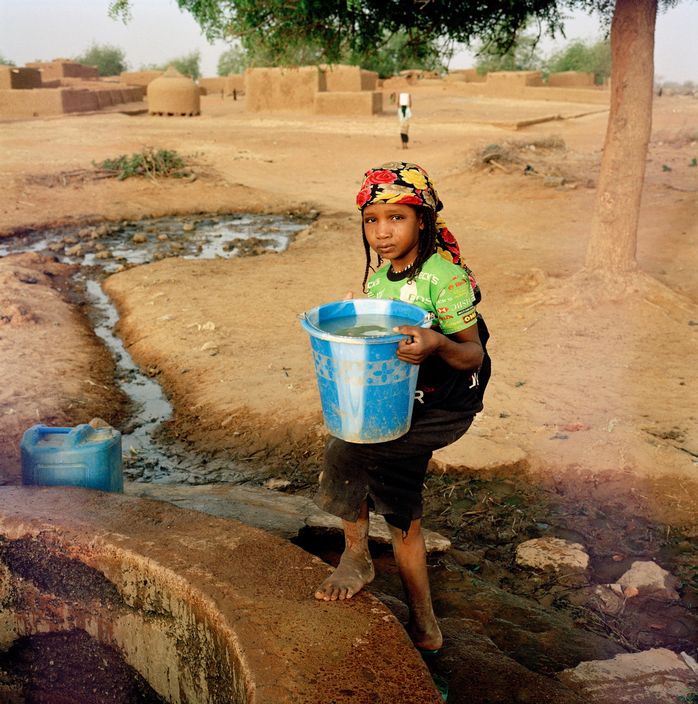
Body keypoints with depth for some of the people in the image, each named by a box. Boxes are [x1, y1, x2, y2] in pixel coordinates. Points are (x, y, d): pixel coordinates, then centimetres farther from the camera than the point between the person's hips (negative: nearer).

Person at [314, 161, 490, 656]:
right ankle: (423, 624, 27)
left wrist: (437, 344, -38)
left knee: (345, 450, -21)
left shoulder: (445, 277, -20)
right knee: (400, 511, 10)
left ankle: (357, 556, 5)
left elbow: (473, 355, -19)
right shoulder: (378, 276, 3)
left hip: (441, 406, -7)